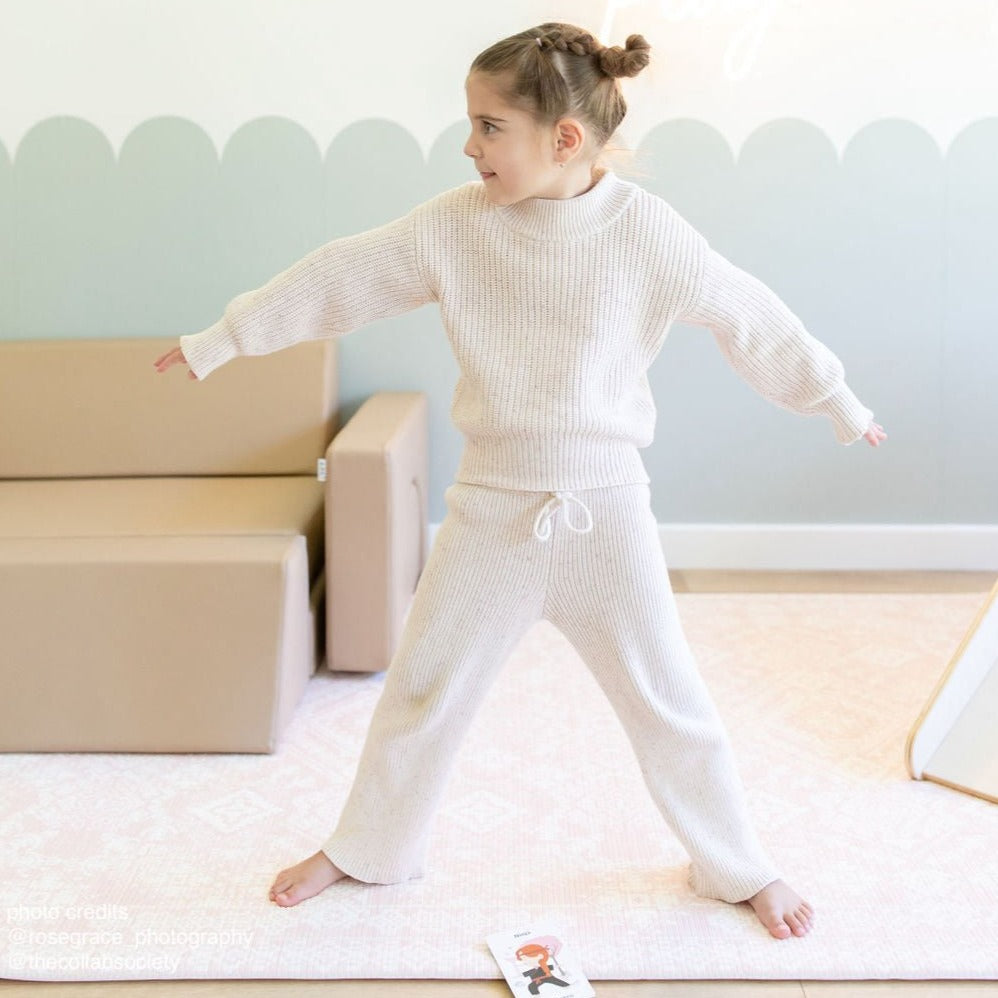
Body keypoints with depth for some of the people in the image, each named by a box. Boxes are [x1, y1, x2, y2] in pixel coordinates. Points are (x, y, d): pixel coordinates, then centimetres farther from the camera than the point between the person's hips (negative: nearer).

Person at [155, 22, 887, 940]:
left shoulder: (646, 230, -12)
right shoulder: (452, 225, -7)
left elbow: (750, 318, -2)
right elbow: (338, 279, 1)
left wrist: (838, 403, 9)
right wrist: (221, 340, 8)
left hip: (605, 513, -2)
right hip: (490, 509, 2)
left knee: (670, 703, 9)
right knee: (420, 691, 14)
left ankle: (741, 869, 32)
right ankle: (366, 848, 38)